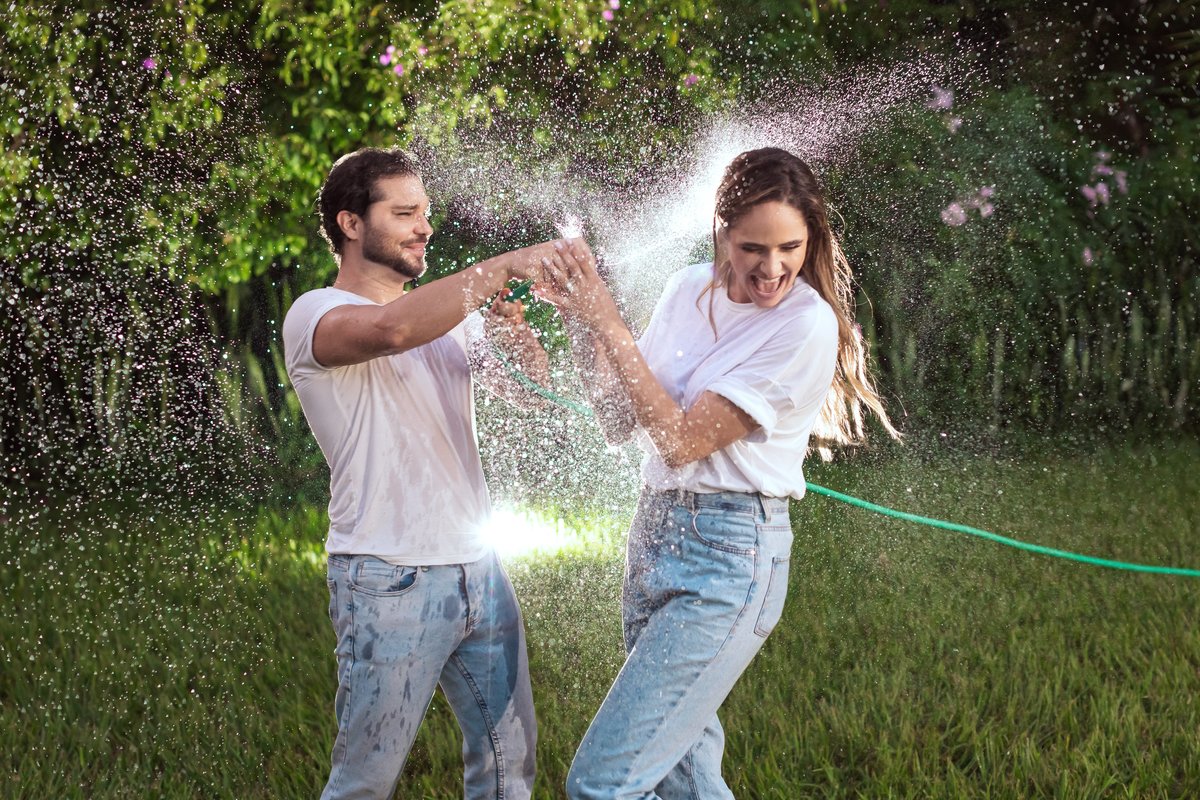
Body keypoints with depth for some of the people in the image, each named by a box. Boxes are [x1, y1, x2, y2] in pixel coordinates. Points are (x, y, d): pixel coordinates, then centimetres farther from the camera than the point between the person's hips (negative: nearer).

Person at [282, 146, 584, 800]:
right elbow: (393, 329, -31)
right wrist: (502, 267, -29)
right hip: (389, 582, -7)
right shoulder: (314, 315, -8)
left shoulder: (447, 316, 15)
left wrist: (512, 327, -9)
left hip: (478, 569, 7)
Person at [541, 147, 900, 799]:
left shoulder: (808, 325, -15)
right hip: (655, 530, 7)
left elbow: (682, 439, -18)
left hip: (727, 555, -7)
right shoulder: (689, 290, 5)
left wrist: (608, 324, -16)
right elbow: (620, 421, 9)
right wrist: (579, 320, -5)